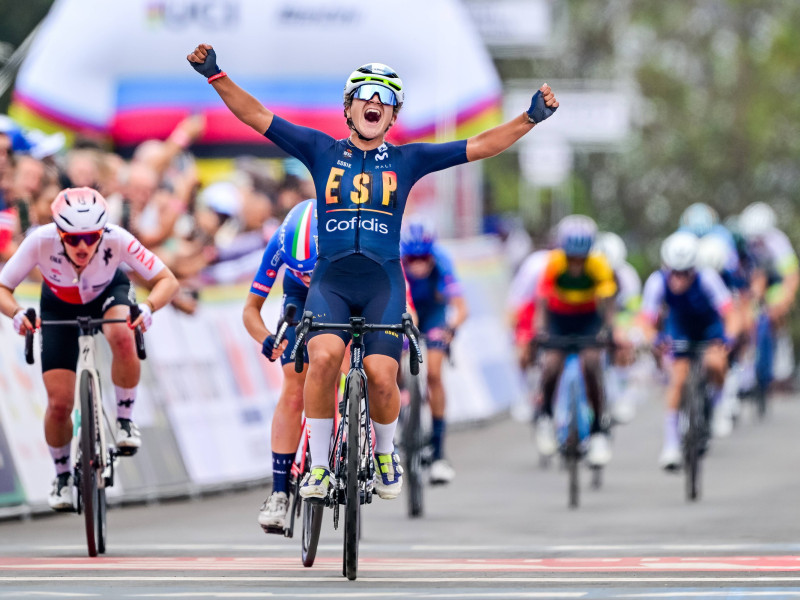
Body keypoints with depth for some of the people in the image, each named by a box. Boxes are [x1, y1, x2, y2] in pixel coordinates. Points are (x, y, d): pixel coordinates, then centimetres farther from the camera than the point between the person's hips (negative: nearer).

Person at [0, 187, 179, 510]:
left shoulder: (116, 240, -36)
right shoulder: (41, 242, -35)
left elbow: (168, 280, -30)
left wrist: (148, 307, -50)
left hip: (108, 294, -1)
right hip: (59, 307, 1)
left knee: (122, 337, -36)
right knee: (59, 403, -8)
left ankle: (124, 420, -14)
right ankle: (62, 476, 18)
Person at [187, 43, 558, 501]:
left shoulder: (406, 160, 10)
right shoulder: (322, 151, 10)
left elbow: (479, 147, 6)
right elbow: (258, 117, 5)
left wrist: (530, 119, -4)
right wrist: (215, 75, -6)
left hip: (383, 283, 0)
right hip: (331, 280, 0)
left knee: (382, 376, -19)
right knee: (324, 357, -29)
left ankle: (385, 452, 14)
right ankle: (319, 465, -14)